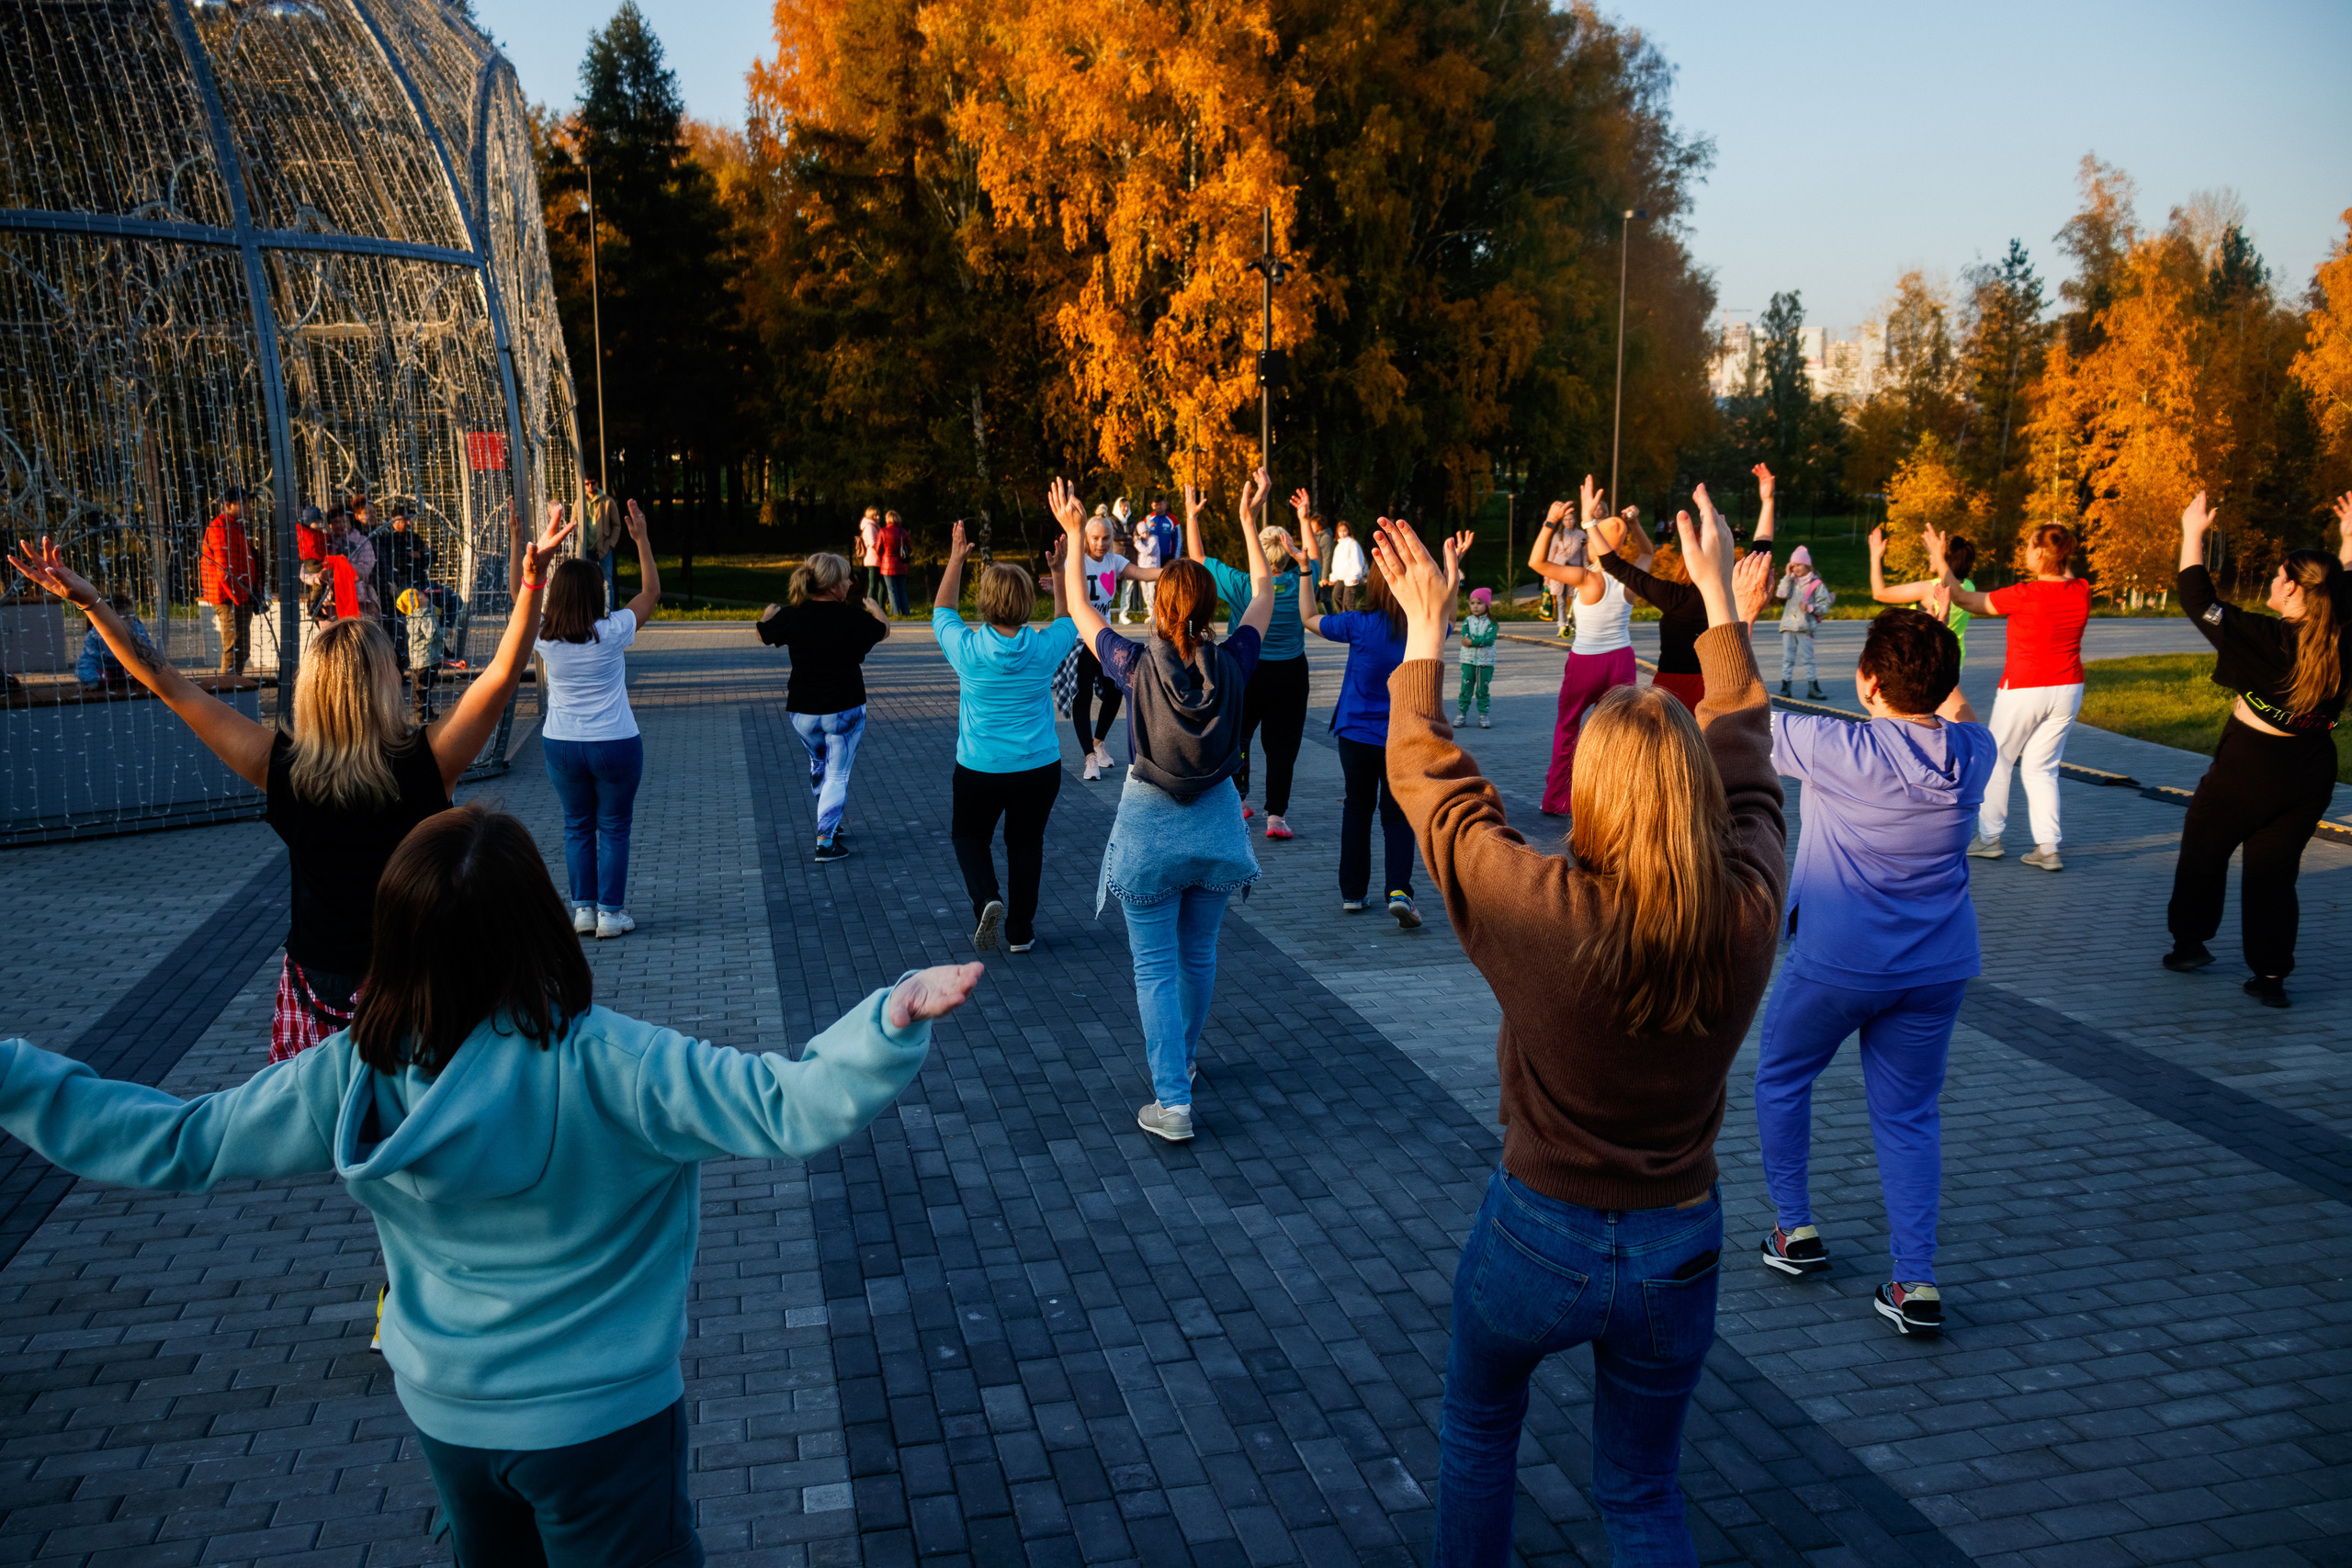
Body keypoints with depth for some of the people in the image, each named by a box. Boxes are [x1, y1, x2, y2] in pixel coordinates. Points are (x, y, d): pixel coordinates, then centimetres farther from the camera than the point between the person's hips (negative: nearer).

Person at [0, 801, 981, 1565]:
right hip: (599, 1421, -4)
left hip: (442, 1411, 4)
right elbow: (791, 1110, -38)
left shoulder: (356, 1077, -15)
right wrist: (893, 1022, -49)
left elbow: (176, 1144, -4)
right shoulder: (606, 1071, -29)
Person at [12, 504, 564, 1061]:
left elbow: (169, 686, -2)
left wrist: (88, 602, 3)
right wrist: (529, 584, -19)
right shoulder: (425, 763, -16)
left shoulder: (281, 765, -9)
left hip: (314, 984, 2)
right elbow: (504, 673, -15)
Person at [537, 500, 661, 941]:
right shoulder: (612, 633, -16)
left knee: (577, 825, 15)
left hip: (561, 745, 3)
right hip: (615, 745, -3)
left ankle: (583, 909, 18)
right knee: (614, 827, 8)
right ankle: (610, 913, 10)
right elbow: (651, 592, -4)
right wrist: (641, 540, -2)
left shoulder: (544, 638, -8)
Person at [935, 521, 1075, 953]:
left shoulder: (967, 648, -15)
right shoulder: (1045, 647, -12)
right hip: (1040, 767, 1)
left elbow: (942, 610, 8)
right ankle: (1021, 930, 24)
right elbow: (1069, 618, 13)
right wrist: (1059, 571, 14)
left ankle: (986, 899, -3)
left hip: (979, 770, -1)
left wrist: (956, 558, 13)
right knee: (1026, 843, 17)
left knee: (969, 835, 21)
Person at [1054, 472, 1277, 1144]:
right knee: (1198, 956, 21)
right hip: (1215, 827, 3)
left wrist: (1075, 534, 11)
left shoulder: (1137, 666, -16)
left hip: (1149, 829, -3)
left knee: (1156, 967, 3)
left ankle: (1173, 1102, -1)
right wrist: (1251, 522, 14)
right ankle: (1184, 1057, 42)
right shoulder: (1231, 665, -11)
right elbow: (1264, 595, 8)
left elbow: (1079, 607, 0)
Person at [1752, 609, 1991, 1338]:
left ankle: (1795, 1229, 28)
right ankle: (1916, 1282, 10)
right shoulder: (1973, 752, -5)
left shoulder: (1846, 752, -21)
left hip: (1837, 963, -4)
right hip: (1938, 969, 5)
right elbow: (1959, 713, 22)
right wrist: (1933, 646, 20)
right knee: (1909, 1116, 14)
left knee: (1781, 1080, 20)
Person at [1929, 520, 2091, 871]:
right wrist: (2061, 546, 28)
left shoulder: (2023, 595, -18)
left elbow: (1965, 599, -6)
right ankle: (2048, 848, 4)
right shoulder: (2081, 592, -3)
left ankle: (1989, 838, 20)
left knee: (1997, 761, 13)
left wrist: (1941, 562, 1)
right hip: (2067, 690, 5)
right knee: (2042, 768, 12)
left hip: (2022, 690, -5)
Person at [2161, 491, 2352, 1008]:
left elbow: (2198, 601, -14)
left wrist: (2193, 534, -5)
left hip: (2249, 766, -4)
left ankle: (2190, 943, 27)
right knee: (2275, 871, 11)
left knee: (2203, 852, 16)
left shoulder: (2267, 640, -22)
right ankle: (2271, 975, 9)